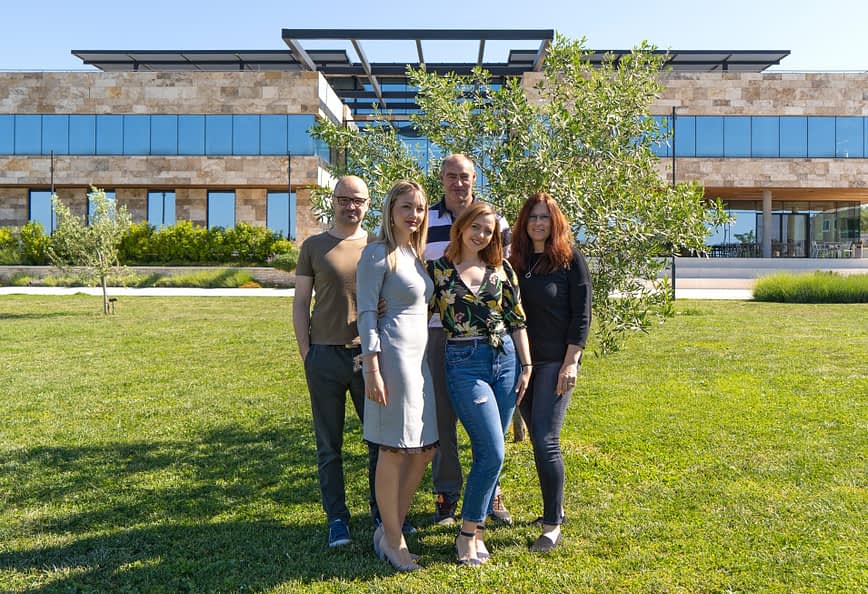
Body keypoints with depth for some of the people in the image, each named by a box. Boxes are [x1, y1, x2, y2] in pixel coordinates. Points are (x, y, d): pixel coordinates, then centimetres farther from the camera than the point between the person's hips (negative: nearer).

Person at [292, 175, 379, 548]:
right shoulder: (314, 247, 6)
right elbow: (300, 303, 5)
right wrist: (306, 353, -2)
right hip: (326, 356, -1)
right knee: (329, 445, 8)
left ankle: (382, 513, 24)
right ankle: (337, 519, 21)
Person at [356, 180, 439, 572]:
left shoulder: (415, 253, 17)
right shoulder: (378, 253, -7)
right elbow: (366, 312, -12)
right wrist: (372, 368, -18)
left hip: (419, 356, 9)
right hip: (393, 354, -9)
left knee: (425, 448, 12)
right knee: (394, 448, 0)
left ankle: (390, 526, 26)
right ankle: (392, 539, 16)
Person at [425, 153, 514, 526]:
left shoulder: (495, 221, 6)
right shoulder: (424, 222, 6)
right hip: (438, 331, 0)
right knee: (442, 416, 6)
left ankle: (491, 493, 24)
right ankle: (446, 495, 20)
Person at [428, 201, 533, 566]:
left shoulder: (501, 270, 9)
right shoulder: (437, 270, 2)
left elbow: (516, 321, 10)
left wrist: (526, 366, 5)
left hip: (505, 360, 4)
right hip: (464, 363, -4)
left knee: (489, 451, 7)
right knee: (492, 453, -10)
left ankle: (475, 527, 23)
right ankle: (467, 534, 8)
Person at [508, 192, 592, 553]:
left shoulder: (570, 260, -4)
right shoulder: (518, 262, 10)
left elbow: (581, 314, -7)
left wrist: (571, 362, -14)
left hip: (556, 361, -5)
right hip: (521, 360, 5)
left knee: (545, 441, -10)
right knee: (538, 439, 12)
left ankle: (552, 526, 2)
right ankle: (555, 508, 28)